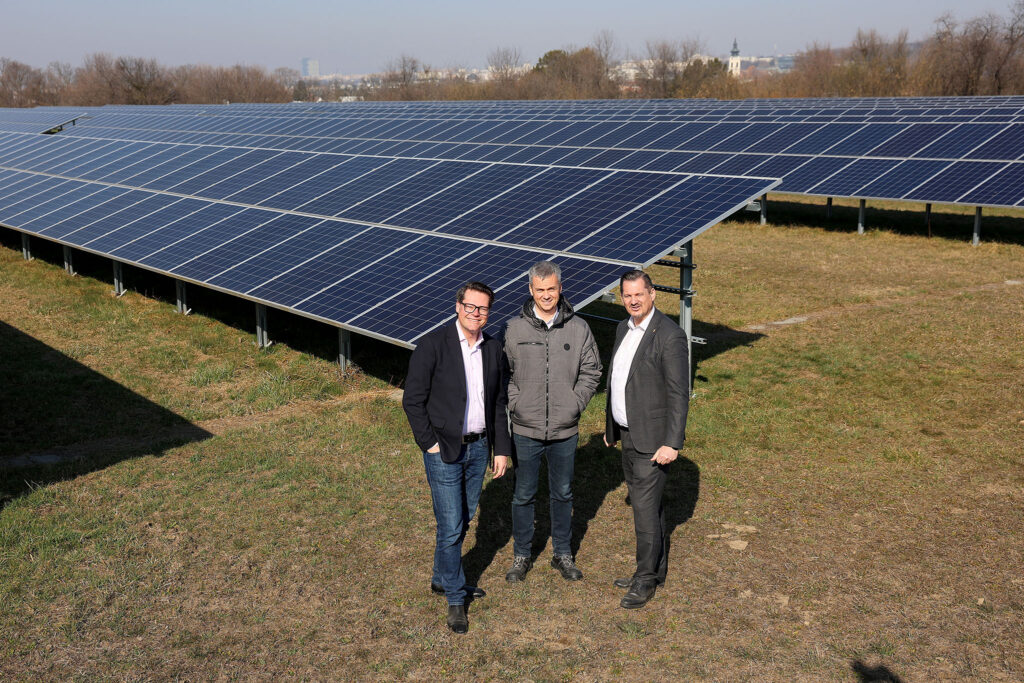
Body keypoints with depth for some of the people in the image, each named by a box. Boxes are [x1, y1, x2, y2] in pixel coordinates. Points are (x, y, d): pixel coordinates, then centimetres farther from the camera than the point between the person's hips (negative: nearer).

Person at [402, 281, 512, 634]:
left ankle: (442, 578, 37)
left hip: (479, 447, 5)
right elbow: (413, 399, -10)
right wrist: (430, 443, -12)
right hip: (444, 450, -5)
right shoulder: (433, 344, -13)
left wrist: (502, 448, 8)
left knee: (464, 520, 17)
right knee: (451, 526, -2)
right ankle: (455, 598, 14)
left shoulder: (492, 348, 3)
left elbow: (499, 403, 11)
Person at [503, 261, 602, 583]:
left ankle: (563, 554, 31)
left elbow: (591, 372, 5)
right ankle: (522, 555, 27)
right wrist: (515, 405, -8)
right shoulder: (515, 329, -4)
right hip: (525, 430, -1)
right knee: (523, 495, 10)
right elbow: (503, 374, 3)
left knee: (562, 494, 15)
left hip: (565, 430, 1)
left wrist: (574, 405, -5)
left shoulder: (578, 328, -2)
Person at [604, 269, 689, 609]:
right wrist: (610, 427, 21)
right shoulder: (623, 329, 8)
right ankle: (656, 569, 30)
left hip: (652, 440, -8)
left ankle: (646, 579, 10)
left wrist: (671, 444, -22)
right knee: (647, 502, 17)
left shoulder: (670, 336, -17)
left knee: (645, 507, -4)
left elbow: (679, 394, -19)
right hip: (628, 433, 8)